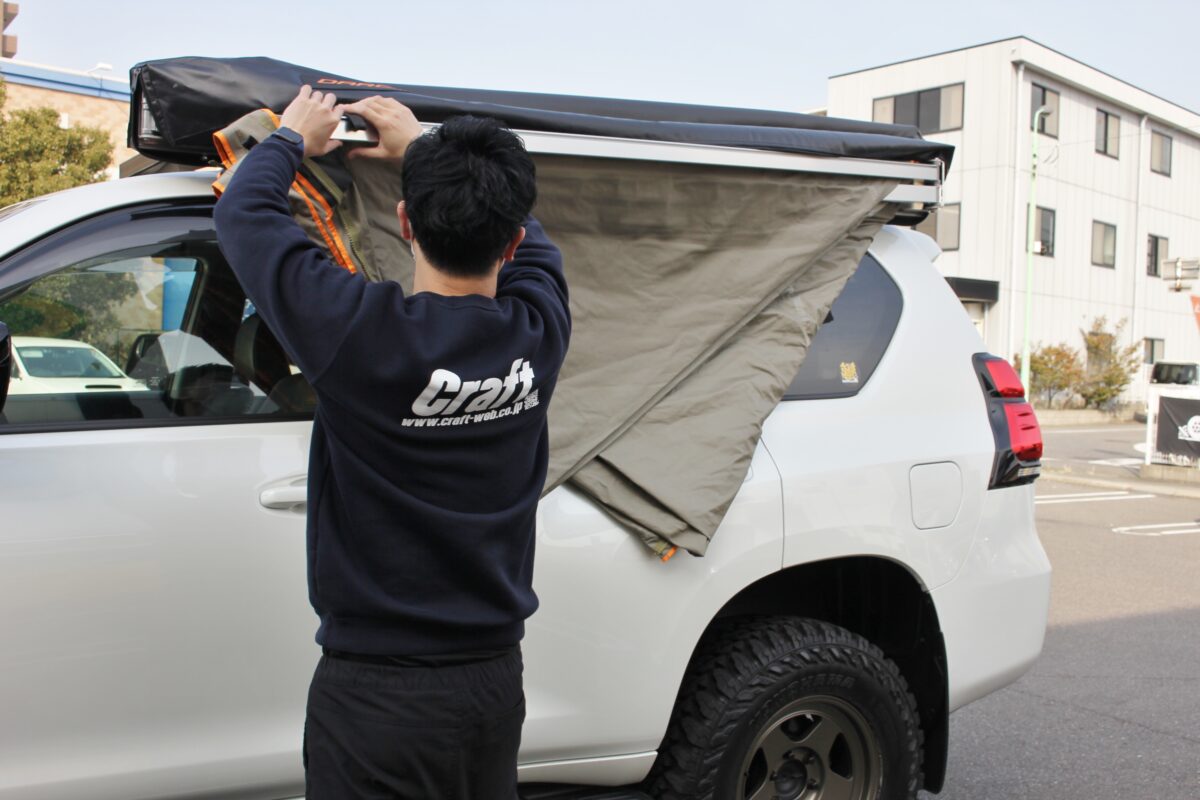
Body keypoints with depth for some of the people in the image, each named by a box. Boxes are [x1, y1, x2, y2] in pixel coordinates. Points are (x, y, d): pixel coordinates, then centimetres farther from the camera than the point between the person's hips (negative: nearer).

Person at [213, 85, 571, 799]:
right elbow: (529, 239, 15)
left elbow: (244, 210, -6)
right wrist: (422, 147, 24)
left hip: (379, 689, -5)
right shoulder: (538, 330, -8)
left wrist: (294, 137, 13)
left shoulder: (360, 331, -22)